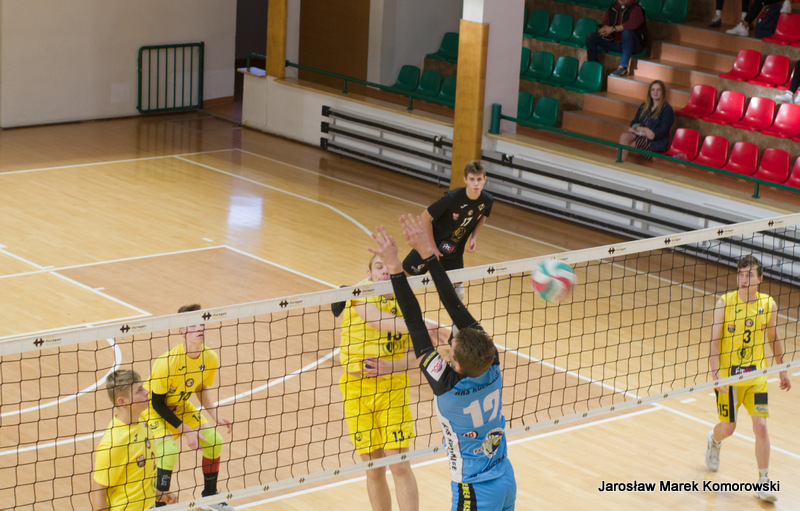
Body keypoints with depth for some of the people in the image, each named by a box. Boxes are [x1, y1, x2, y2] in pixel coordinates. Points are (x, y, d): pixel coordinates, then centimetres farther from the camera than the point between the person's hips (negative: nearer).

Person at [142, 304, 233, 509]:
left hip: (180, 405, 7)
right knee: (169, 452, -26)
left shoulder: (211, 359, -15)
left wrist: (216, 416, -10)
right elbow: (157, 403, -24)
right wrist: (185, 430, -22)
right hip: (154, 408, -7)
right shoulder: (168, 363, -34)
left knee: (214, 441, 1)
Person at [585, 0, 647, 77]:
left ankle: (623, 67, -40)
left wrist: (613, 29, -24)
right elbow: (605, 24, 7)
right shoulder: (611, 9, 10)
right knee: (590, 37, -7)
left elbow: (633, 24, -26)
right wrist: (605, 30, -19)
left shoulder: (636, 9, -9)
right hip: (614, 43, 6)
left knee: (627, 32, -39)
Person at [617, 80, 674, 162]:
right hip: (641, 135, 6)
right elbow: (633, 123, 14)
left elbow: (662, 131, -12)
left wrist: (641, 132, -15)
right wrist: (644, 129, -10)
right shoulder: (644, 106, 19)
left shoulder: (667, 109, -3)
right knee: (624, 136, -25)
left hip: (656, 141, -6)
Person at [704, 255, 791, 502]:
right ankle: (714, 440, 46)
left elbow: (774, 339, 13)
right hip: (728, 376, -1)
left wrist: (782, 370, 17)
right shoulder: (724, 303, -11)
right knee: (727, 428, 8)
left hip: (756, 375, 1)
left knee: (761, 426, -9)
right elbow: (713, 342, -12)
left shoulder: (768, 304, -3)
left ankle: (763, 482, 3)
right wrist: (716, 375, -22)